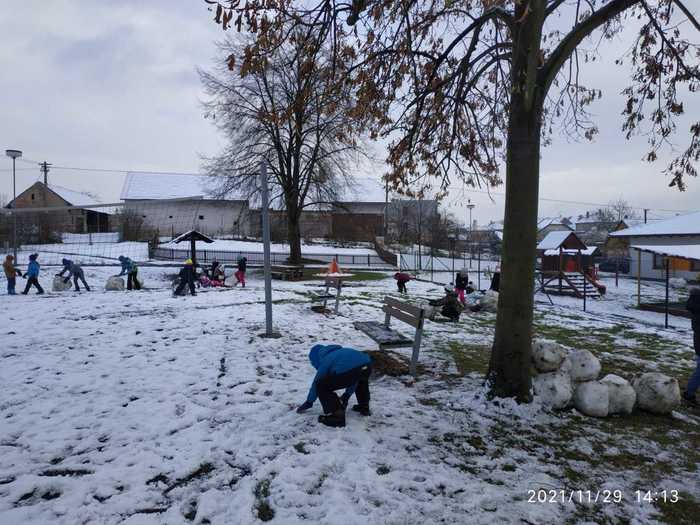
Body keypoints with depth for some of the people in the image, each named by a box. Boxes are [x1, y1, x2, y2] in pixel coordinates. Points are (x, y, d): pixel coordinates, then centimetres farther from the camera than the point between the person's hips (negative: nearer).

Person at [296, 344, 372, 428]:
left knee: (321, 386, 9)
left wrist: (308, 402, 41)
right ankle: (364, 407, 44)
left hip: (349, 370, -8)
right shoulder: (340, 352, 40)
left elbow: (316, 383, 26)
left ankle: (336, 415, 6)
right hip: (367, 364, 8)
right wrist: (347, 395, 55)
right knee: (361, 379, 45)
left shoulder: (325, 361, 21)